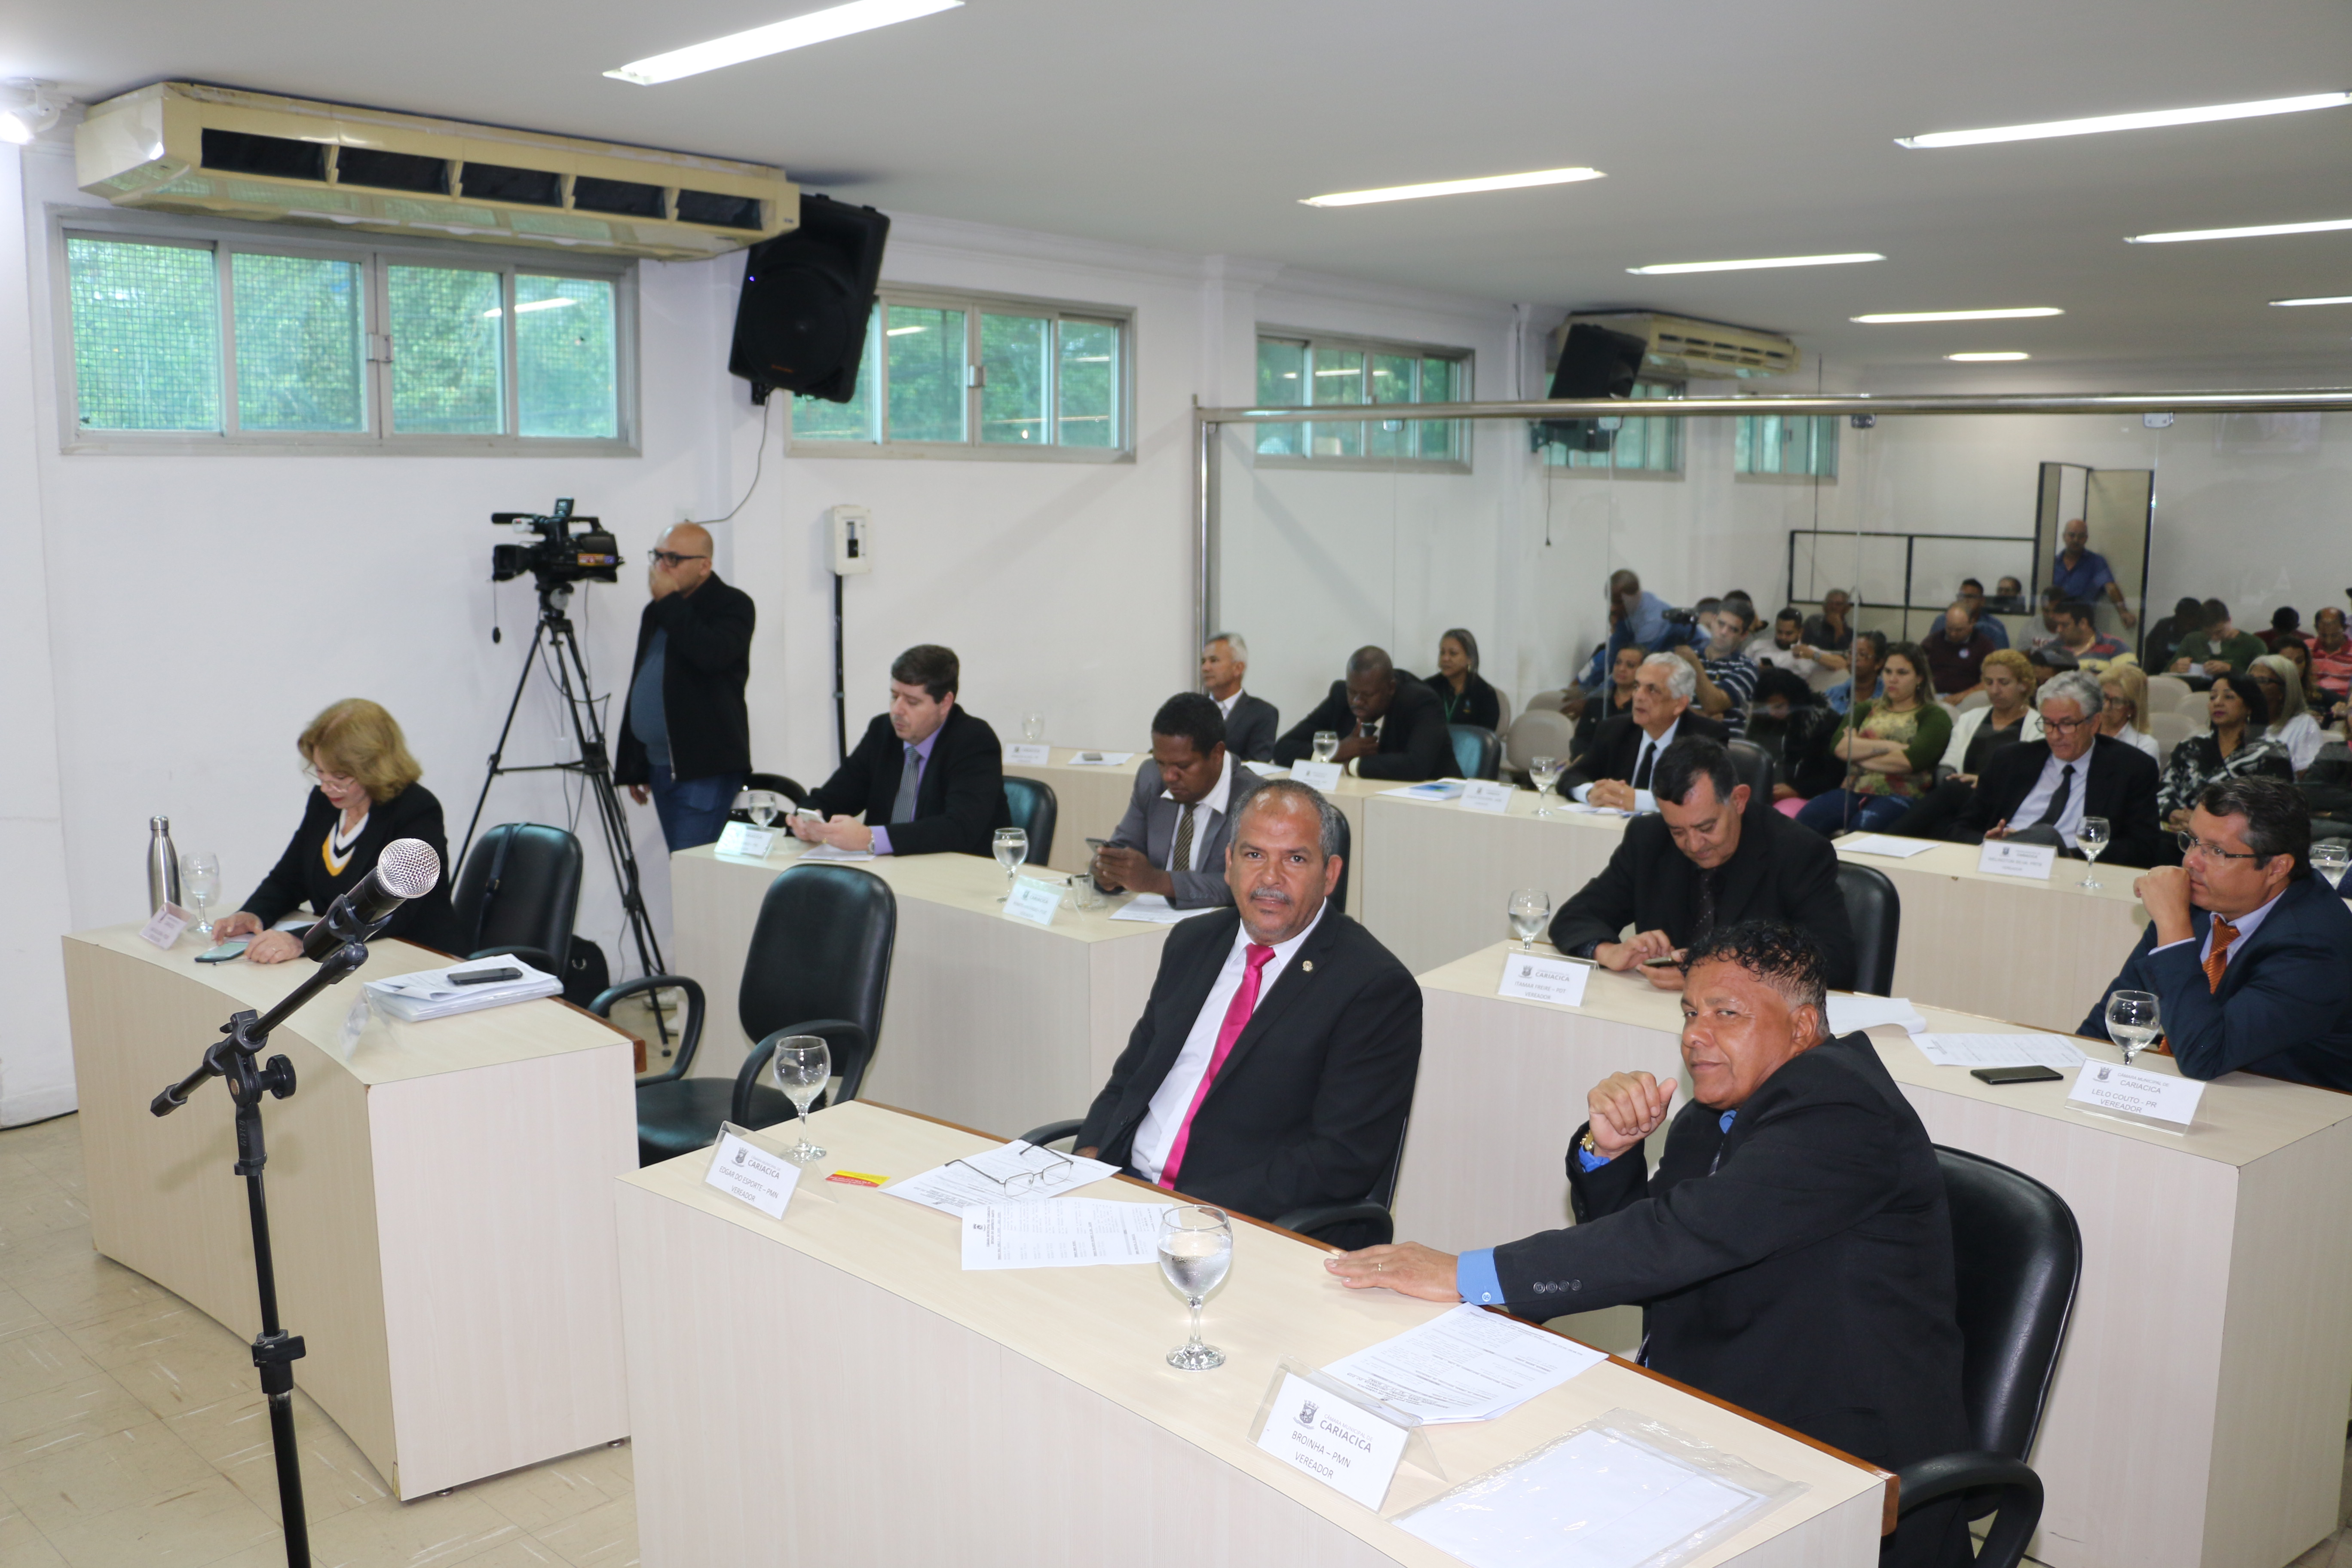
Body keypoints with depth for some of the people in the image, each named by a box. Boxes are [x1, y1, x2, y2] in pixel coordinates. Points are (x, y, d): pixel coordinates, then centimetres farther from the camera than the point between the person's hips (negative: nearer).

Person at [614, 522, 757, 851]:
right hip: (661, 769, 8)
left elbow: (712, 655, -26)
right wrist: (634, 768, 23)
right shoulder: (655, 612, 19)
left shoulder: (733, 605, -5)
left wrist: (670, 600, -15)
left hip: (705, 769, -8)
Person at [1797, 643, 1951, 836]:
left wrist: (1858, 752, 1)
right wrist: (1888, 746, -5)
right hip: (1853, 791, 4)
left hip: (1900, 796, -3)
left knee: (1863, 827, -39)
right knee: (1806, 820, -29)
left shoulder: (1933, 715, 12)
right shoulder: (1866, 709, 25)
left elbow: (1911, 760, -8)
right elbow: (1839, 746, 5)